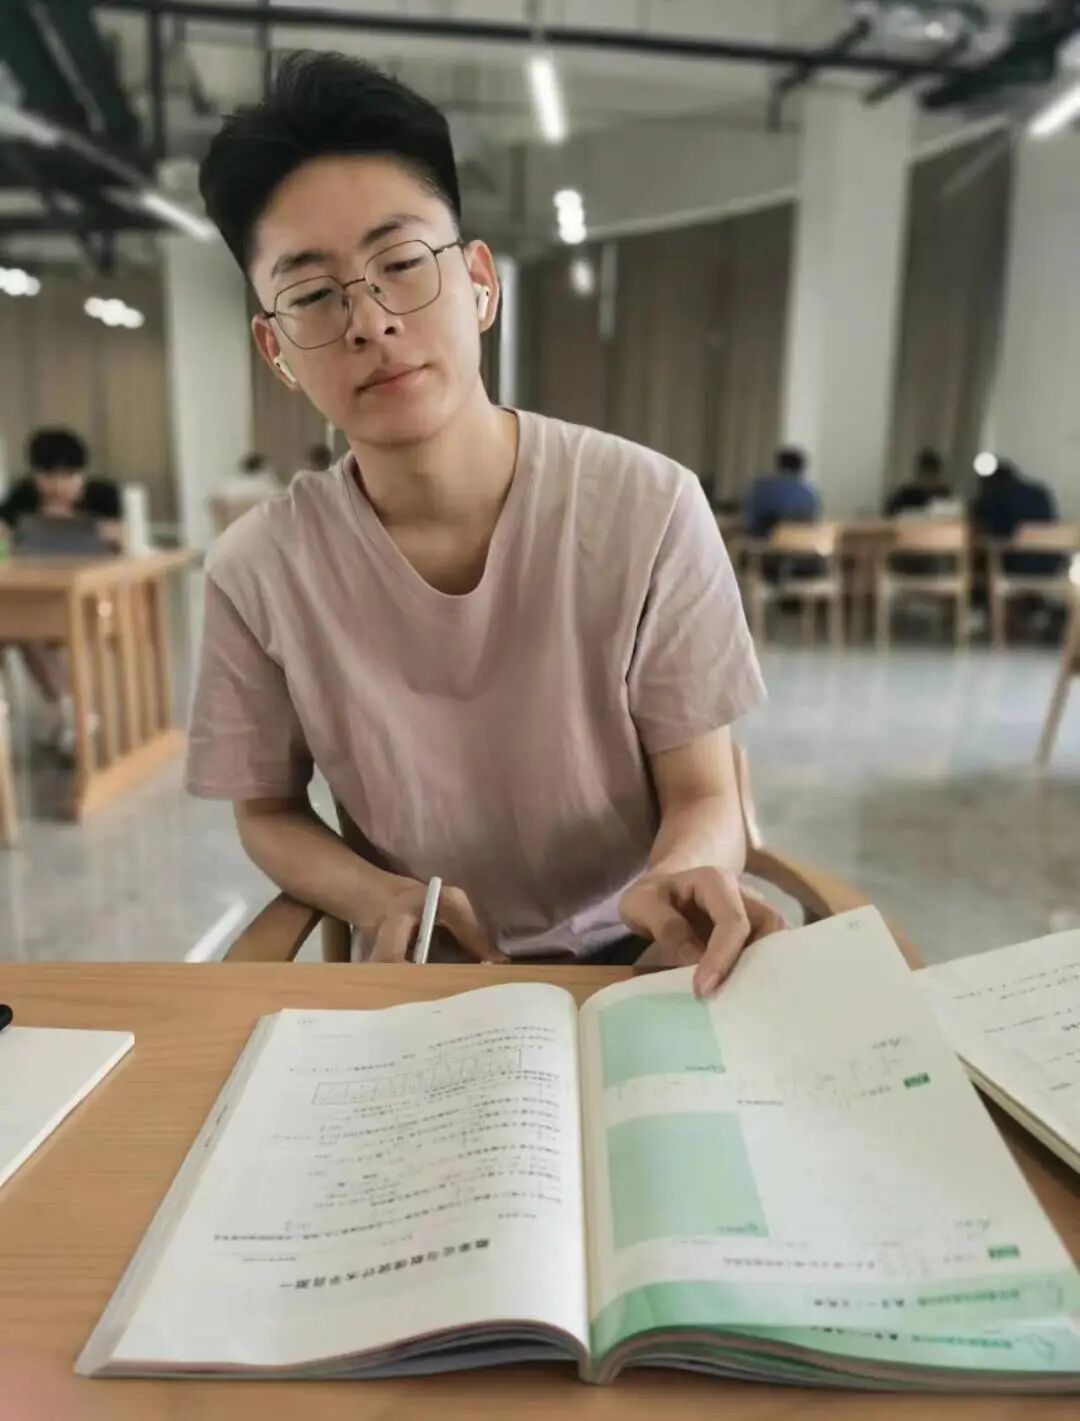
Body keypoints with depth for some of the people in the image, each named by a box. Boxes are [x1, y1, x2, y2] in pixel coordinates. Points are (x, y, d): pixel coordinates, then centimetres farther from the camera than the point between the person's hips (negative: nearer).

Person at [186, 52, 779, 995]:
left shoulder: (650, 510, -14)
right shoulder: (258, 571, -10)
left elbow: (703, 796, -7)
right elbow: (268, 811, 3)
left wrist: (680, 879, -29)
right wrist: (380, 901, -17)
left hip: (628, 962, -1)